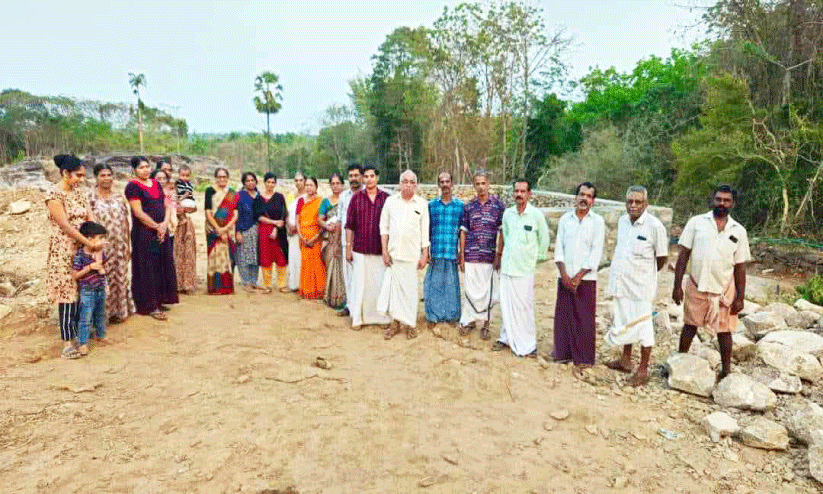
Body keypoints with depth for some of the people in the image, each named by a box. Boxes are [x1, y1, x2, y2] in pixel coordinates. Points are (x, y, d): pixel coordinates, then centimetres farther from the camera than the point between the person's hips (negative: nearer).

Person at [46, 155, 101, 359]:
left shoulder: (81, 191, 9)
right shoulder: (54, 194, -12)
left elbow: (90, 217, 3)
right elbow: (66, 226, -16)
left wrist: (97, 239, -12)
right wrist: (90, 243, -16)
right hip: (63, 250, -6)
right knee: (67, 295, -4)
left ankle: (80, 332, 23)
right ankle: (67, 344, 1)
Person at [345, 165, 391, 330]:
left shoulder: (386, 198, 3)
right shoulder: (356, 198, 3)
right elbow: (349, 225, 4)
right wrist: (348, 247, 0)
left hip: (380, 250, 1)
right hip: (360, 249, 0)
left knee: (380, 283, 6)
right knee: (360, 283, 4)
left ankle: (381, 316, 19)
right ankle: (357, 318, 15)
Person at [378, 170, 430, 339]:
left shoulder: (422, 204, 3)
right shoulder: (390, 201, 6)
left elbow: (425, 231, 4)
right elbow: (384, 227, 6)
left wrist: (425, 255, 1)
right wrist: (384, 251, -1)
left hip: (412, 254, -1)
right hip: (393, 253, 1)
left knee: (410, 288, 3)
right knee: (393, 287, 2)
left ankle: (410, 324, 15)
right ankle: (395, 322, 15)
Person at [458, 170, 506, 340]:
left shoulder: (498, 204, 1)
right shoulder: (468, 206, 7)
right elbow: (463, 232, 9)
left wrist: (500, 255, -4)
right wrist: (461, 256, 5)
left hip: (490, 256, -1)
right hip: (471, 256, 2)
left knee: (488, 291, 5)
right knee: (470, 290, 5)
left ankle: (485, 323, 19)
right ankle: (469, 321, 20)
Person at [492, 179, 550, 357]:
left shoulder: (536, 215, -7)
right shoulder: (507, 213, 5)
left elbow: (544, 240, 4)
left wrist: (536, 258, 7)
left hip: (525, 270, -4)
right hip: (506, 267, 4)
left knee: (524, 307, -1)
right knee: (506, 305, 10)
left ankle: (528, 345, 10)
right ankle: (506, 337, 25)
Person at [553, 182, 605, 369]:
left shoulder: (598, 221, -1)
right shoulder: (565, 219, 7)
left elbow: (596, 253, -6)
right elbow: (559, 247, 4)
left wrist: (578, 277, -11)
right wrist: (564, 274, -8)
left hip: (585, 278, -3)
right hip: (565, 277, 3)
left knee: (584, 320, 1)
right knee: (563, 316, 7)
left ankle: (582, 359, 11)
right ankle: (564, 353, 21)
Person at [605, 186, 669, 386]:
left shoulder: (655, 226, -14)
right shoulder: (622, 221, 5)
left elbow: (662, 257, -5)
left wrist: (646, 273, 7)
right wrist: (622, 273, 16)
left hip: (641, 286, -6)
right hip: (621, 282, 6)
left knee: (642, 325, 2)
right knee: (624, 322, 17)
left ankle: (643, 370, 13)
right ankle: (625, 360, 33)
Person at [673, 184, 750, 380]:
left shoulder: (739, 231, 3)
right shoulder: (696, 222, -1)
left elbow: (740, 267, 4)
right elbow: (683, 255, -2)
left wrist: (740, 298, 0)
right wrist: (677, 285, -7)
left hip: (724, 289, 1)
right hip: (696, 285, 0)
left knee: (724, 331, 8)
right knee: (690, 326, 11)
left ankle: (726, 371, 24)